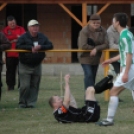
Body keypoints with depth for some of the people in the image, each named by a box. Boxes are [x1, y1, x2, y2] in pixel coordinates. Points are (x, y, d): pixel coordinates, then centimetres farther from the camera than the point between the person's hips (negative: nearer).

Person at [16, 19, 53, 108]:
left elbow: (50, 45, -2)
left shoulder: (42, 37, 3)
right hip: (25, 65, -4)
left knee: (34, 86, 5)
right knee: (25, 86, -8)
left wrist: (41, 47, -20)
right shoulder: (24, 37, -9)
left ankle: (31, 103, 12)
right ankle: (22, 103, 6)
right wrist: (30, 48, -25)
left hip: (37, 65, 4)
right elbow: (18, 46, -19)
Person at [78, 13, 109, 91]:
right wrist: (93, 48, -15)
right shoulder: (85, 31, -17)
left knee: (93, 77, 9)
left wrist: (96, 49, -24)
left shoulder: (103, 31, -2)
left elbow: (106, 44, -10)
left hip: (96, 58, 5)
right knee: (89, 75, -18)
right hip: (85, 57, -5)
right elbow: (83, 46, -25)